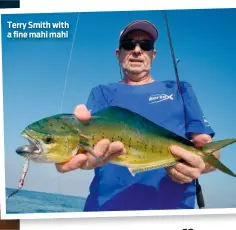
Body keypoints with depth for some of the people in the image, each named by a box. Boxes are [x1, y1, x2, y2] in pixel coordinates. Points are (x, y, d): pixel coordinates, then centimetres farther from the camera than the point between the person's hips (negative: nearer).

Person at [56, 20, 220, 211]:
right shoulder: (102, 93, 12)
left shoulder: (180, 89, 12)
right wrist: (90, 152, -29)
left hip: (172, 205, 0)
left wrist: (200, 162, -18)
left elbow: (210, 150, 5)